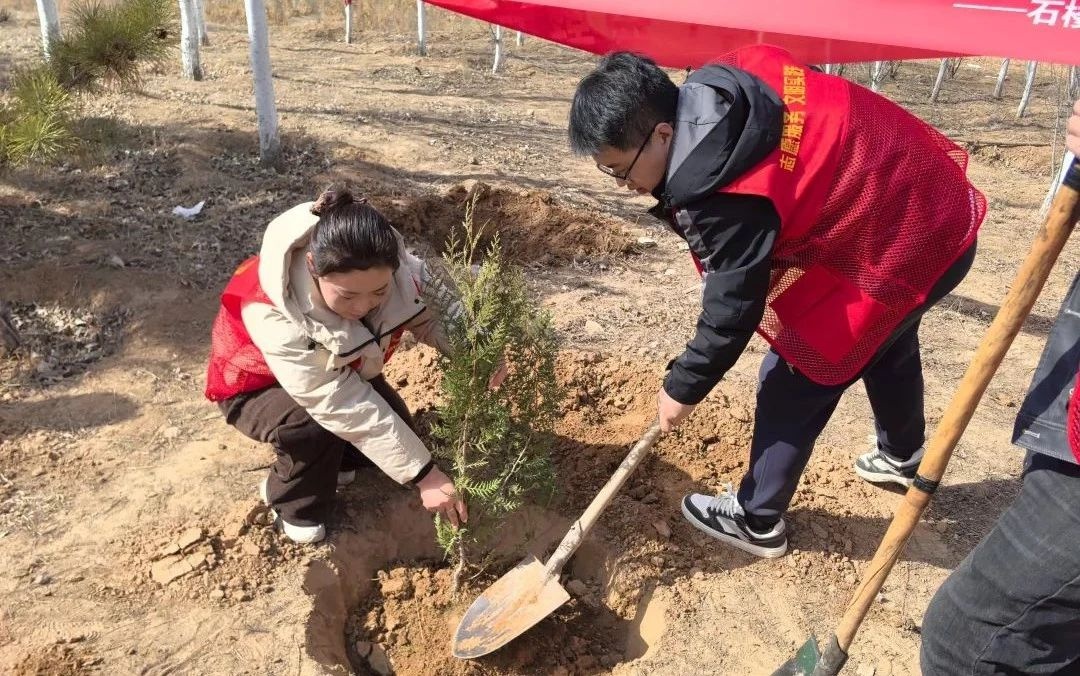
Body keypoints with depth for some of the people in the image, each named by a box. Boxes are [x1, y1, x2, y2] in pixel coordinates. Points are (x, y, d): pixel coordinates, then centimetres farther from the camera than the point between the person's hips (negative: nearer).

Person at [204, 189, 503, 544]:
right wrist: (423, 474, -41)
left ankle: (324, 460, 22)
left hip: (339, 369, 5)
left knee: (397, 429, -7)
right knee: (315, 427, -33)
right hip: (258, 386, -5)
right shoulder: (273, 315, -43)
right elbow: (346, 408, -42)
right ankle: (294, 504, -1)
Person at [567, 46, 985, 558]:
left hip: (900, 250, -10)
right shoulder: (717, 83, -9)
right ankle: (904, 456, 57)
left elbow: (732, 309, -23)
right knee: (885, 340, 31)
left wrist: (683, 388, -7)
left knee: (794, 379, 0)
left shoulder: (729, 200, -33)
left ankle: (757, 521, 17)